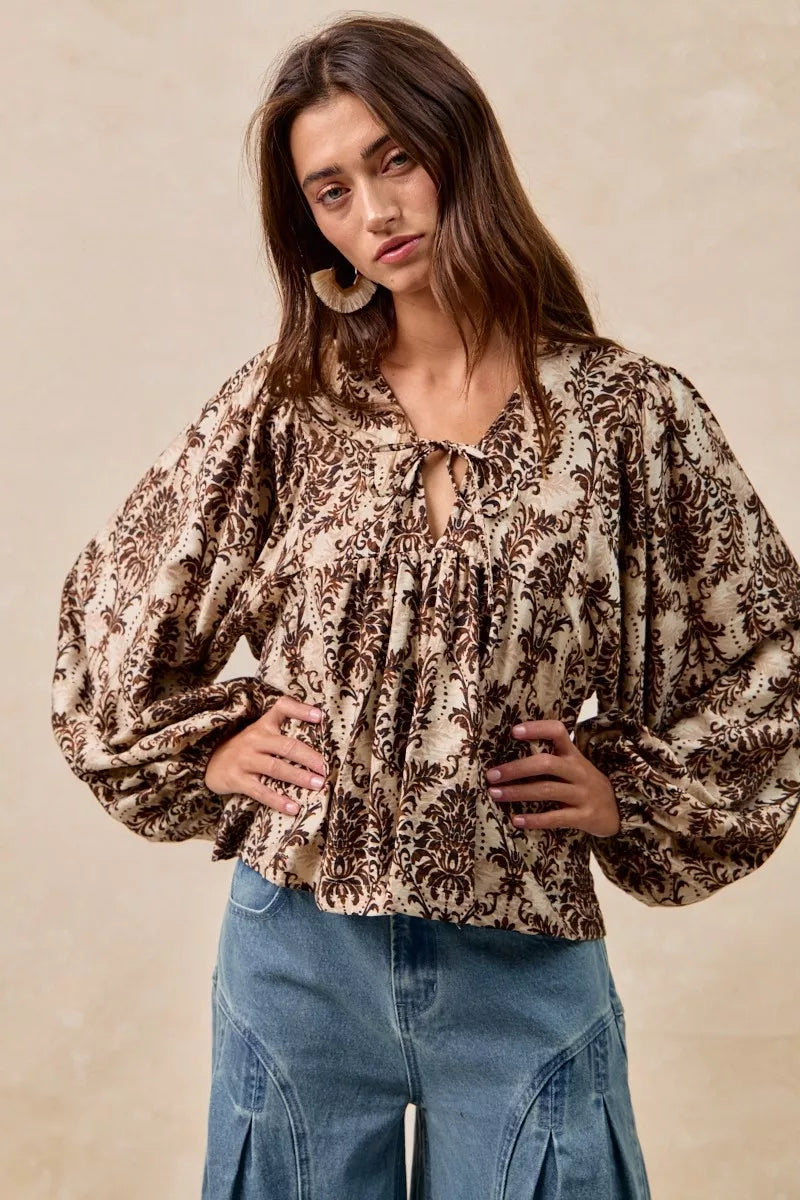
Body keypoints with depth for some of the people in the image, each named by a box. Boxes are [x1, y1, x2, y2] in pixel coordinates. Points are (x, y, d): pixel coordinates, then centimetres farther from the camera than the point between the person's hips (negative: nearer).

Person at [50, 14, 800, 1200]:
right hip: (298, 947, 2)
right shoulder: (284, 404, -2)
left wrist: (629, 793, -3)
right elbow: (114, 613, 10)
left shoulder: (634, 414, -5)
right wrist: (208, 748, 1)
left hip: (526, 965, -1)